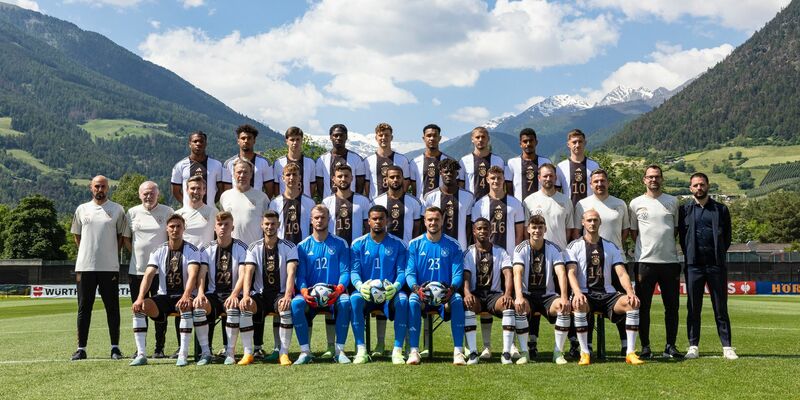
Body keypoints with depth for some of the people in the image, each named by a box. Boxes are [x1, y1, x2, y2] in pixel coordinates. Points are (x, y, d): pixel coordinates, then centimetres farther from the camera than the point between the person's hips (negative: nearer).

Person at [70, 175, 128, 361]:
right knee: (84, 308, 5)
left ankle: (115, 347, 7)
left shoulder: (117, 210, 4)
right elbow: (77, 235, 18)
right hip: (85, 267, 2)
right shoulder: (82, 209, 10)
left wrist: (110, 254, 2)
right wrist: (88, 254, 10)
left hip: (110, 267, -2)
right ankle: (81, 348, 11)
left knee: (112, 308, 1)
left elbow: (121, 236, 8)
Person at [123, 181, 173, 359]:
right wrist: (136, 254, 5)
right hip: (136, 270, 2)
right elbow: (125, 238, 14)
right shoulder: (132, 213, 8)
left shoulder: (168, 212, 2)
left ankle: (159, 348, 7)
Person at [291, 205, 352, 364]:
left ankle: (340, 351, -24)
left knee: (345, 301, -34)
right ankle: (305, 351, -25)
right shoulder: (303, 246, 11)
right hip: (311, 295, 1)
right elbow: (300, 275, 4)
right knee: (296, 303, -31)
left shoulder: (339, 244, 9)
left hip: (334, 294, -1)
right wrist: (304, 291, -18)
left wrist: (339, 288, -20)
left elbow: (345, 271, 1)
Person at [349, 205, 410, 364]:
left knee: (403, 300, -33)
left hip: (390, 292, 0)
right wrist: (360, 286, -24)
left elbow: (402, 272, -1)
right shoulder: (358, 244, 7)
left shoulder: (398, 244, 6)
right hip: (366, 292, 0)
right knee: (355, 298, -33)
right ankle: (361, 350, -30)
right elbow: (354, 271, -1)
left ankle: (397, 351, -29)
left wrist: (395, 286, -23)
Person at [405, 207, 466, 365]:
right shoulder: (415, 244, 7)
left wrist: (451, 289, -25)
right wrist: (417, 289, -23)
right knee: (412, 300, -33)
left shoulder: (453, 245, 6)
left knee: (457, 299, -32)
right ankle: (414, 351, -34)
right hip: (422, 293, 0)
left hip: (445, 294, 0)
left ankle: (458, 351, -33)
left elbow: (458, 273, -2)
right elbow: (410, 273, -1)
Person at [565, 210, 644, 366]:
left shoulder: (611, 247, 14)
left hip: (607, 294, 3)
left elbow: (622, 273, 4)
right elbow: (571, 272, -8)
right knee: (579, 305, -38)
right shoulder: (574, 246, 6)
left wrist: (630, 292, -17)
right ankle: (584, 353, -26)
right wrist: (577, 293, -28)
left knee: (632, 304, -26)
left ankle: (630, 353, -20)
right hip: (585, 294, -3)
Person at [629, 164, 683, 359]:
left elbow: (677, 229, 16)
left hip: (670, 261, 2)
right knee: (643, 306, 0)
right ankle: (645, 347, 7)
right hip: (645, 261, -2)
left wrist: (666, 245, 6)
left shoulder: (672, 202, 9)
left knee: (672, 306, 5)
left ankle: (671, 346, 14)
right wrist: (648, 247, 3)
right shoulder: (636, 203, 5)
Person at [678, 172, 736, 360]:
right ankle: (693, 346, 8)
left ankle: (727, 346, 6)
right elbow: (682, 237, 8)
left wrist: (718, 255, 6)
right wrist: (689, 257, 3)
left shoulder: (721, 209, 9)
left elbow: (727, 237, 11)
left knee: (721, 308, 3)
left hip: (716, 265, 0)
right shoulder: (684, 210, 7)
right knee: (693, 308, 3)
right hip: (694, 265, 0)